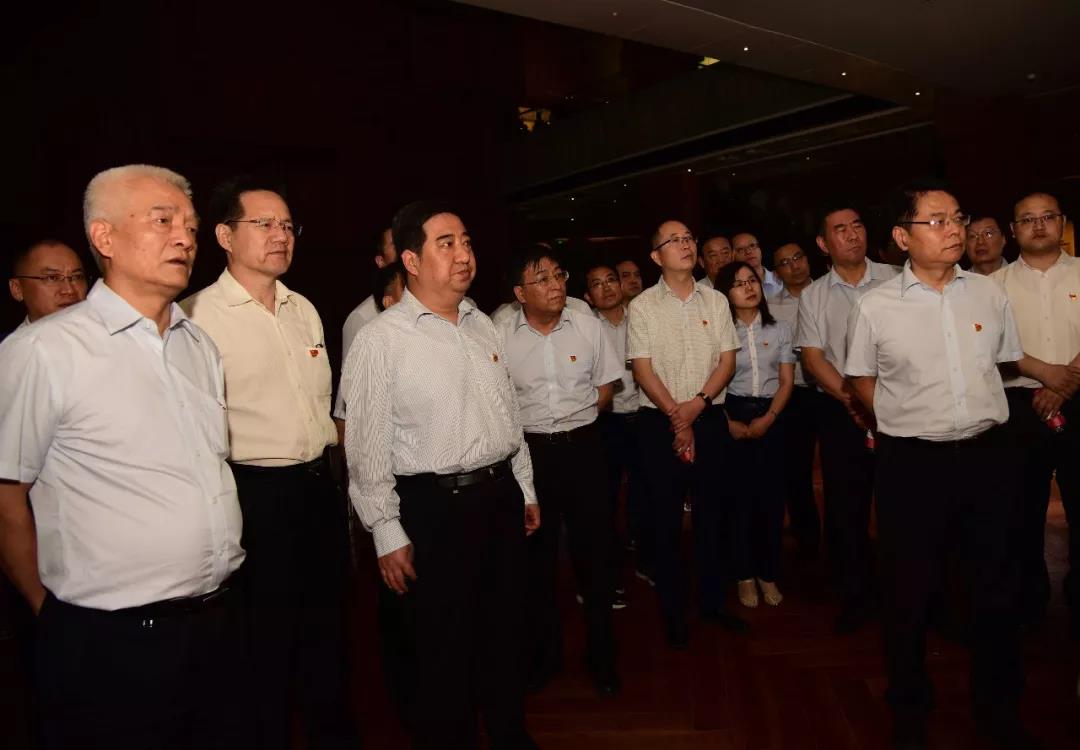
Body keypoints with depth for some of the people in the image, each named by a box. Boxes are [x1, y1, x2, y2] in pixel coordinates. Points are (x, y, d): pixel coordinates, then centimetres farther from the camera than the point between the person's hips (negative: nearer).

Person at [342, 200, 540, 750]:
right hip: (436, 507, -6)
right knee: (445, 646, 10)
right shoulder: (380, 339, -12)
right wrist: (388, 535, -11)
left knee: (506, 632, 20)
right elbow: (367, 448, -12)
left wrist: (526, 489, 16)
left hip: (502, 495, 6)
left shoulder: (482, 326, 8)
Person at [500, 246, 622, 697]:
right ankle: (544, 653, 31)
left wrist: (575, 416, -1)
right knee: (537, 557, 12)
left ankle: (601, 655, 26)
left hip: (582, 448, 1)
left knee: (594, 552, 7)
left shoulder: (588, 328, 1)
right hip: (529, 452, 0)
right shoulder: (500, 338, -4)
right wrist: (532, 424, -6)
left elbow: (605, 389, 8)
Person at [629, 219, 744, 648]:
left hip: (710, 420, 3)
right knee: (666, 519, 5)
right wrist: (676, 416, -12)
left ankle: (713, 601, 27)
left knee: (715, 514, 9)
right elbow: (643, 369, -6)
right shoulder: (642, 306, -2)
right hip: (660, 423, -2)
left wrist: (697, 403, -12)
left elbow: (727, 359, 3)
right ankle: (673, 611, 19)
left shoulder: (715, 301, 8)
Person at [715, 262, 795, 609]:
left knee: (772, 496, 2)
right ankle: (745, 575, 14)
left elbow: (787, 381, 3)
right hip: (731, 418, -2)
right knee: (739, 496, 1)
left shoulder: (780, 329, 5)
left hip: (771, 417, 2)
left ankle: (768, 574, 17)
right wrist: (729, 423, -11)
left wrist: (767, 419, -9)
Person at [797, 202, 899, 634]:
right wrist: (849, 396, -12)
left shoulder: (895, 280, 4)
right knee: (845, 507, 5)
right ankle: (854, 597, 20)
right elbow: (812, 357, 1)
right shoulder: (813, 296, 7)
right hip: (841, 412, 1)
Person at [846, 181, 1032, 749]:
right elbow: (861, 380, 5)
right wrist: (909, 421, 2)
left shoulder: (989, 294, 4)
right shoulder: (874, 306, -5)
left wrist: (979, 414, 12)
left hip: (989, 453, 4)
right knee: (909, 592, 8)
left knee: (996, 585, 16)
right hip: (913, 462, -3)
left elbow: (1006, 362, 18)